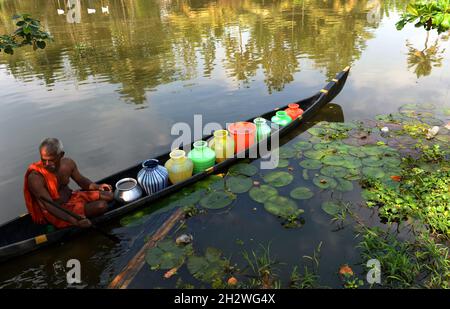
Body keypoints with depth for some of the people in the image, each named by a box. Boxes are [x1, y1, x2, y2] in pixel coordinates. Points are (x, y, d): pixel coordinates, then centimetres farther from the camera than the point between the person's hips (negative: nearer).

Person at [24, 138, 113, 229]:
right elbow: (49, 206, -31)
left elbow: (81, 180, 11)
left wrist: (97, 186, -8)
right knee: (101, 206, -20)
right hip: (55, 213, -7)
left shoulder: (68, 163, -8)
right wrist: (74, 221, -42)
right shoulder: (35, 177, -27)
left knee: (109, 196, 2)